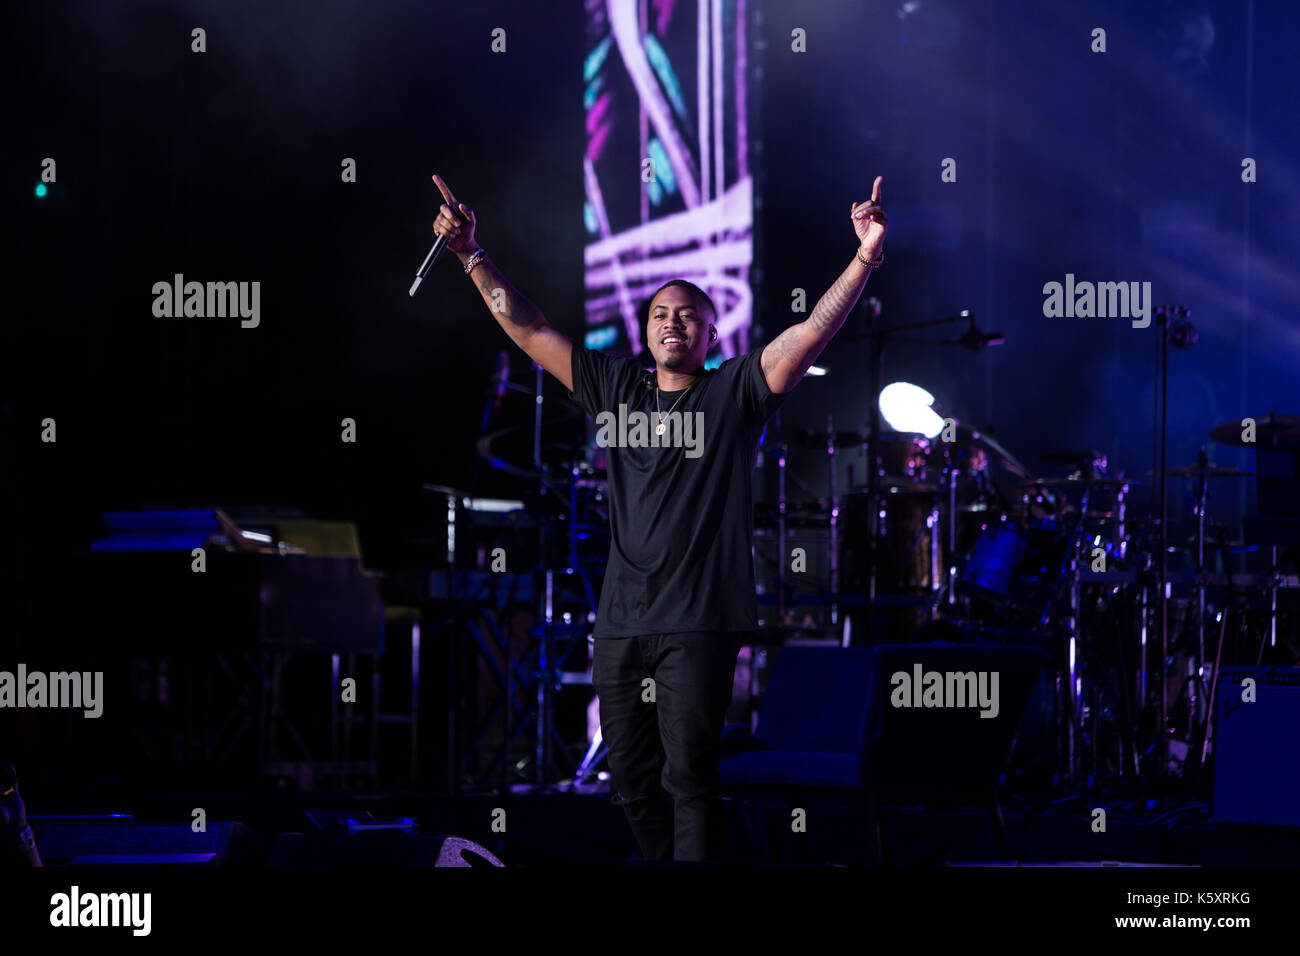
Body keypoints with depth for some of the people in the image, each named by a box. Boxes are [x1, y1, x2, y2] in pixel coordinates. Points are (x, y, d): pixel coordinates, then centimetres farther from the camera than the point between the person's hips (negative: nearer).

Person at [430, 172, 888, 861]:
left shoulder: (733, 393, 3)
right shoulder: (616, 388, 14)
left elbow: (811, 332, -8)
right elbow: (527, 329, 15)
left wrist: (864, 260, -21)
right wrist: (472, 255, 10)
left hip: (700, 621, -5)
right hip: (620, 621, 5)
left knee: (689, 774, -10)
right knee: (632, 778, 10)